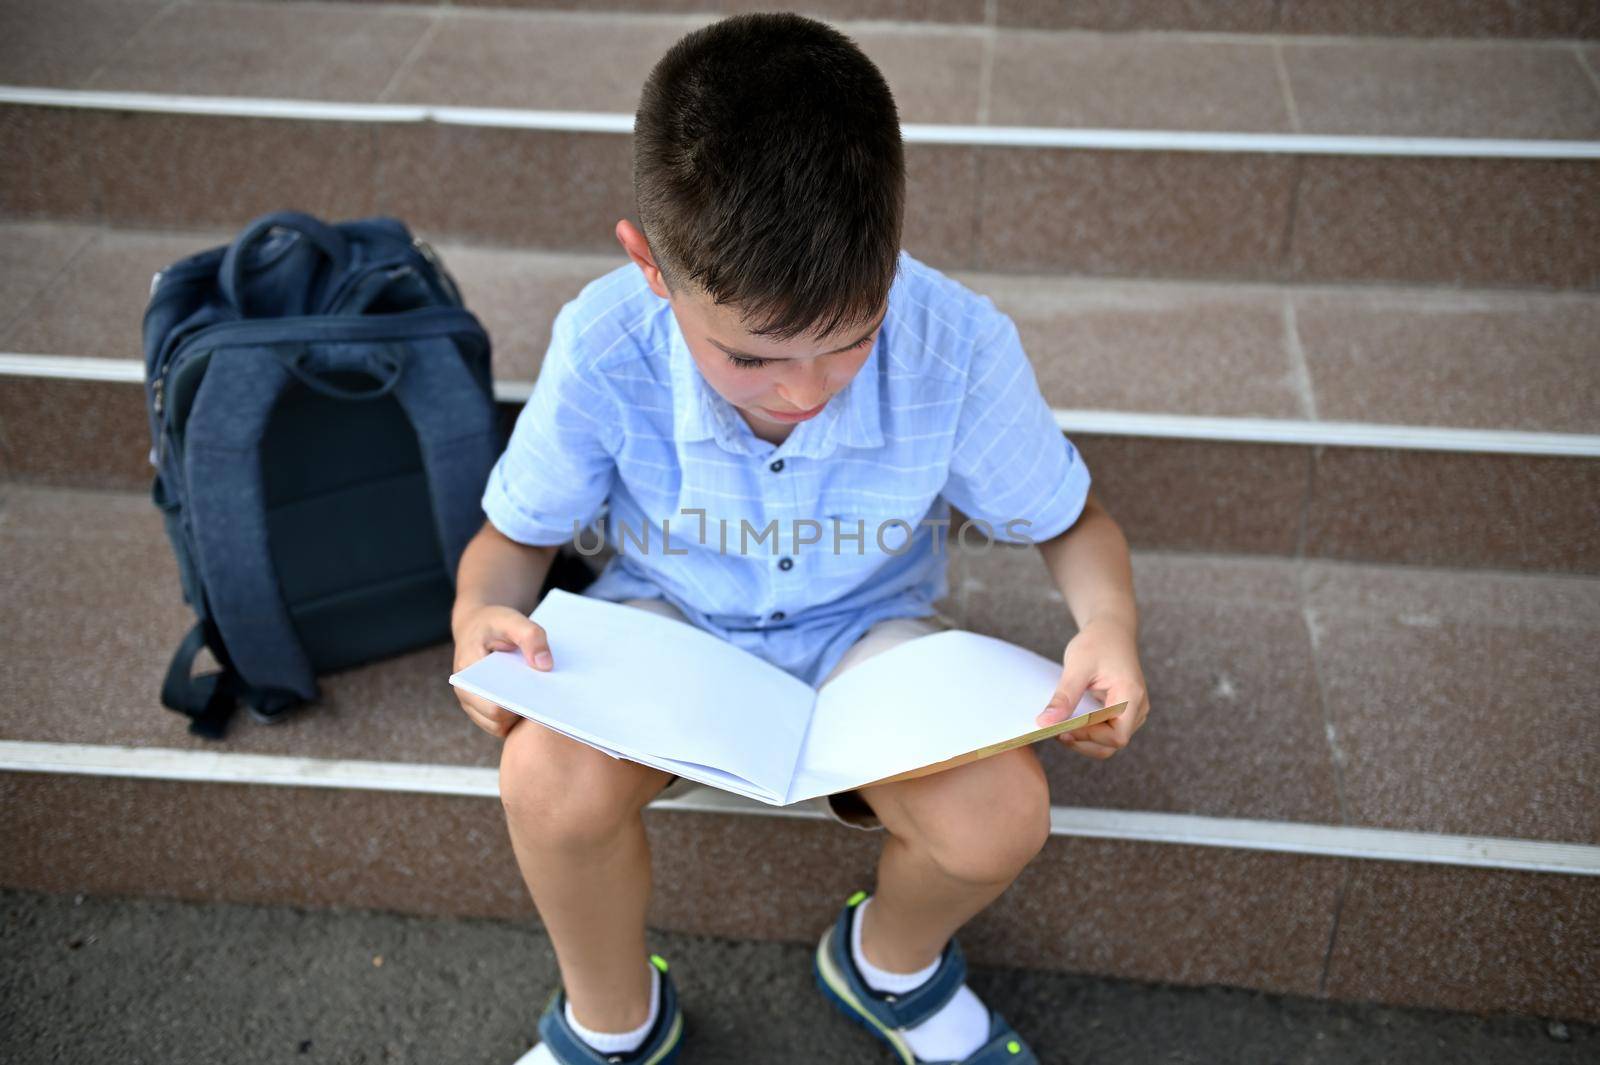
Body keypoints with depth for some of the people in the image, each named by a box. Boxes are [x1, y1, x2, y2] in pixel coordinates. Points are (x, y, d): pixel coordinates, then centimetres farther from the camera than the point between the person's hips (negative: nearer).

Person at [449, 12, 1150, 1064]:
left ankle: (891, 962, 13)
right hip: (667, 620, 0)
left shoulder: (956, 348, -24)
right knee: (551, 778, -32)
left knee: (1000, 817, -28)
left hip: (866, 628, 1)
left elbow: (1069, 519, -6)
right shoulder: (603, 349, -24)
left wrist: (1108, 623, -28)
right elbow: (519, 534, -5)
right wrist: (481, 615, -29)